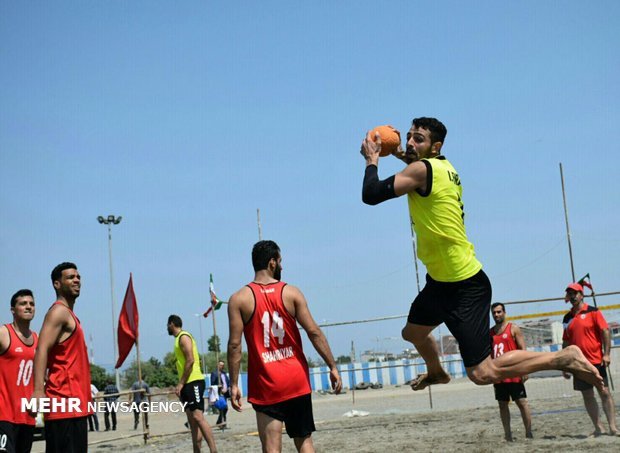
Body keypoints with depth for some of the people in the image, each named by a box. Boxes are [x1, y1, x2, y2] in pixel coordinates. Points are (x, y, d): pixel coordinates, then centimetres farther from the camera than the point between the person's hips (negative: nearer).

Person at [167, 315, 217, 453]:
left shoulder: (183, 337, -8)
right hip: (188, 384, 10)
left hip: (194, 382, -10)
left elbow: (190, 361, -18)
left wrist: (180, 383, -18)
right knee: (192, 420, 7)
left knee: (198, 417, -18)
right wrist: (181, 385, 21)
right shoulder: (179, 339, 21)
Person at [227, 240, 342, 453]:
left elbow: (235, 344, -7)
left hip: (265, 386, -1)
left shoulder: (239, 299, -3)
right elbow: (314, 332, -5)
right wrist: (332, 366, 1)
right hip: (296, 380, 1)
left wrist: (234, 385, -2)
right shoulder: (291, 293, -1)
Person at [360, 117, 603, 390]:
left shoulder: (421, 169, -20)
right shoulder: (442, 167, 6)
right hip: (441, 281, 10)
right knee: (413, 332, 31)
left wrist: (372, 159, -5)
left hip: (465, 286, -10)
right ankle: (436, 373, 59)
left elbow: (371, 195, -22)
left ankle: (563, 358, 1)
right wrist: (404, 157, 21)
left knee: (482, 374, -9)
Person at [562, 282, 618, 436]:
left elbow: (605, 332, -6)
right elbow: (566, 342, 16)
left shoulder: (593, 312, -1)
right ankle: (598, 428, 11)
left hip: (596, 361, -5)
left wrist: (606, 354, -15)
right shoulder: (567, 318, 12)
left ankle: (613, 427, -1)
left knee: (604, 393, -4)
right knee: (587, 396, 5)